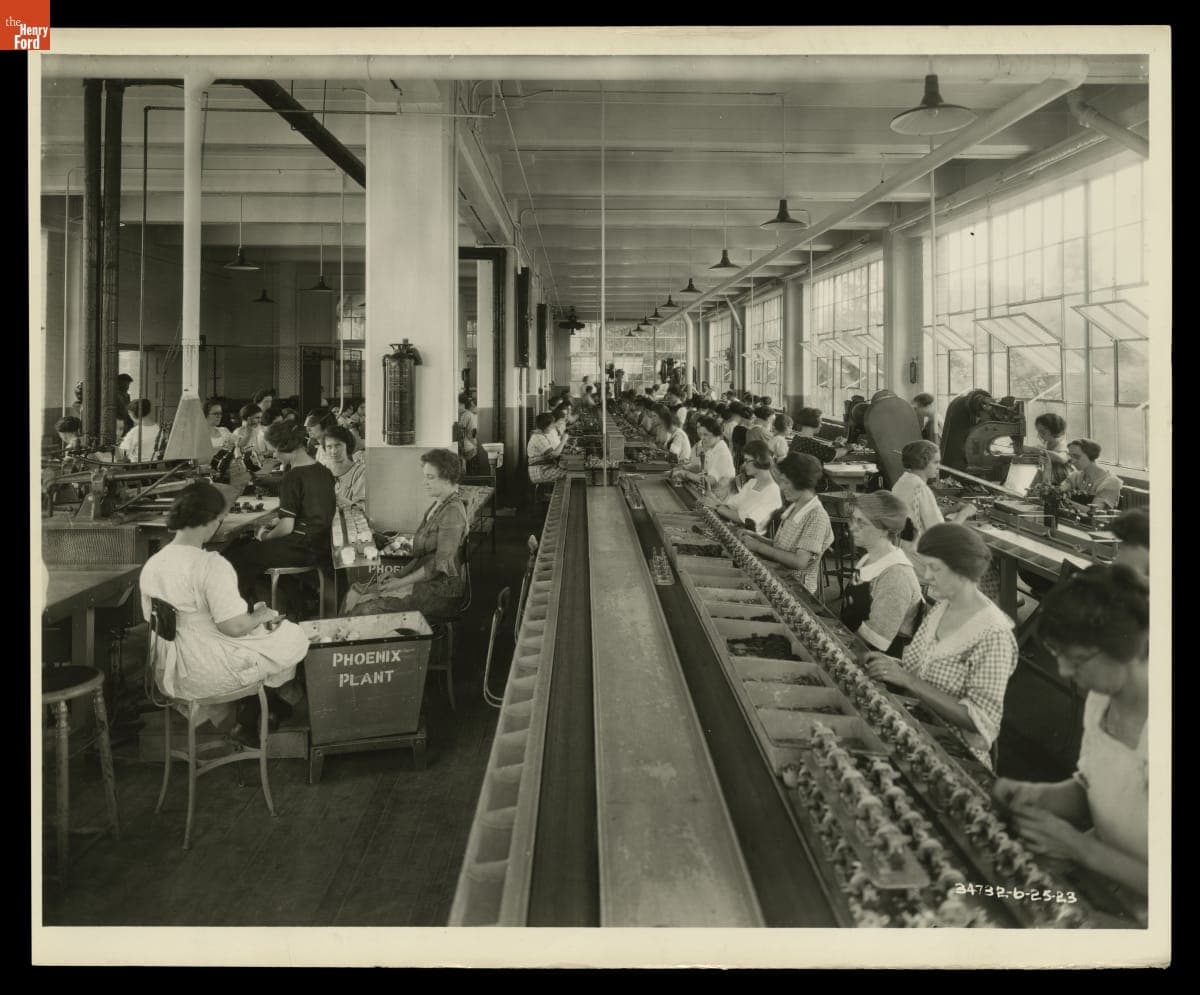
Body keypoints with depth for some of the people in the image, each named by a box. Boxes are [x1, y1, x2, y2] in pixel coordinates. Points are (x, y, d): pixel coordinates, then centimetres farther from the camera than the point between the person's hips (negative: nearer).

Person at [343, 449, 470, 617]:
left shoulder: (453, 512, -15)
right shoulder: (437, 506, 16)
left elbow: (440, 564, -19)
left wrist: (402, 582, -15)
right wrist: (399, 576, 6)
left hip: (440, 591, -9)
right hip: (423, 578, 9)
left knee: (370, 609, -20)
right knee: (354, 594, -4)